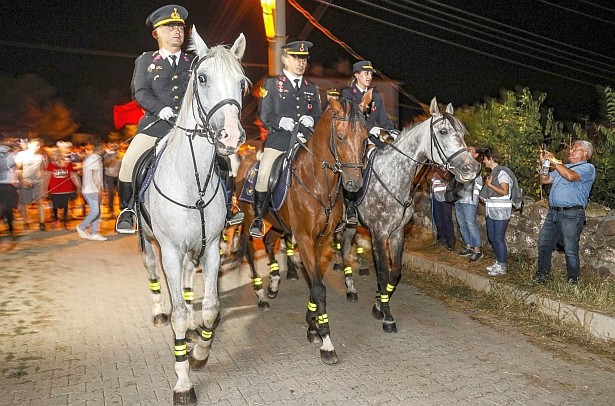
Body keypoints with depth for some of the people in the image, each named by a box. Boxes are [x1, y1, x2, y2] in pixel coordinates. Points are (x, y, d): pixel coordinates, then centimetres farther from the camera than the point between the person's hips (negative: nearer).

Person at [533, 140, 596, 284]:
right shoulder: (563, 167, 24)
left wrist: (554, 161, -10)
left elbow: (571, 176, -20)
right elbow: (545, 180, 25)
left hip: (571, 214, -7)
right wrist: (544, 163, 12)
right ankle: (542, 274, 19)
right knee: (543, 244, 8)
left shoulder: (588, 168, -1)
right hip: (553, 213, 7)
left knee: (570, 250, -3)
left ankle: (573, 280, 10)